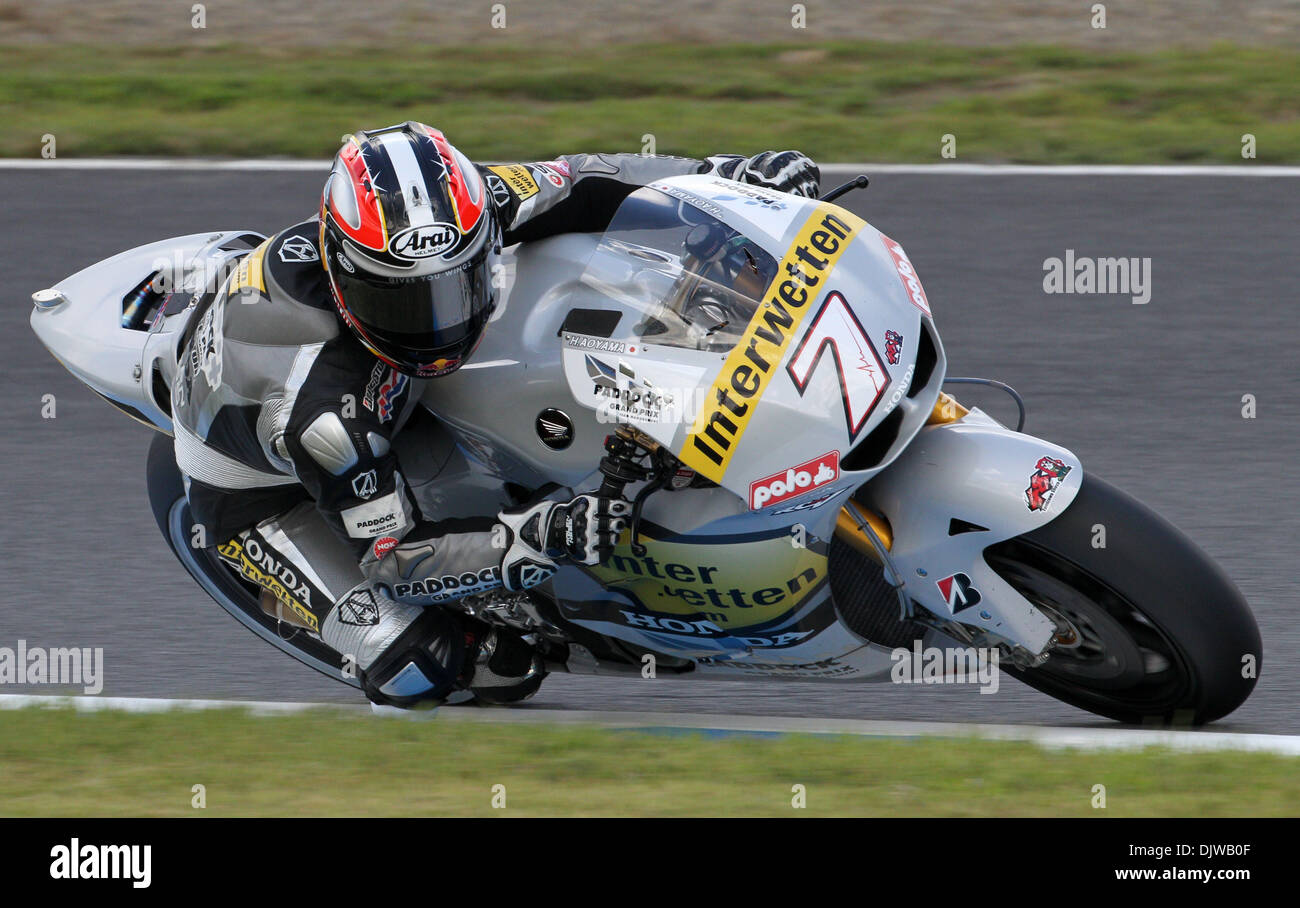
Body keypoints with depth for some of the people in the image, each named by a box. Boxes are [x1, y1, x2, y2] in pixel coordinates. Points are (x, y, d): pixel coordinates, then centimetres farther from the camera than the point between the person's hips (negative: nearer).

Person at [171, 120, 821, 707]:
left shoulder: (445, 214, -29)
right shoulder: (320, 398, -44)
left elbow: (571, 186, -11)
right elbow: (391, 554, -35)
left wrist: (722, 172, -16)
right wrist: (538, 539, -46)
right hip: (261, 492, -7)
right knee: (417, 670, -25)